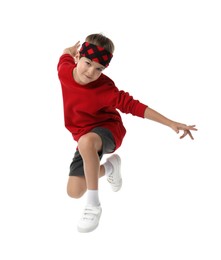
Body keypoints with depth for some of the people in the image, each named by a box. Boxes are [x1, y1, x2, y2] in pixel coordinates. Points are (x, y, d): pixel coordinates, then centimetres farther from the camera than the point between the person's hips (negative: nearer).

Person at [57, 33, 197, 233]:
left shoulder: (104, 89, -26)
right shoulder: (64, 71, -15)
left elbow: (133, 105, -25)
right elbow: (67, 55, 8)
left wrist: (171, 124, -27)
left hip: (107, 130, -5)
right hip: (84, 136, 6)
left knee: (86, 141, -43)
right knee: (74, 192, -2)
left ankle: (93, 206, -31)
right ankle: (110, 167, 29)